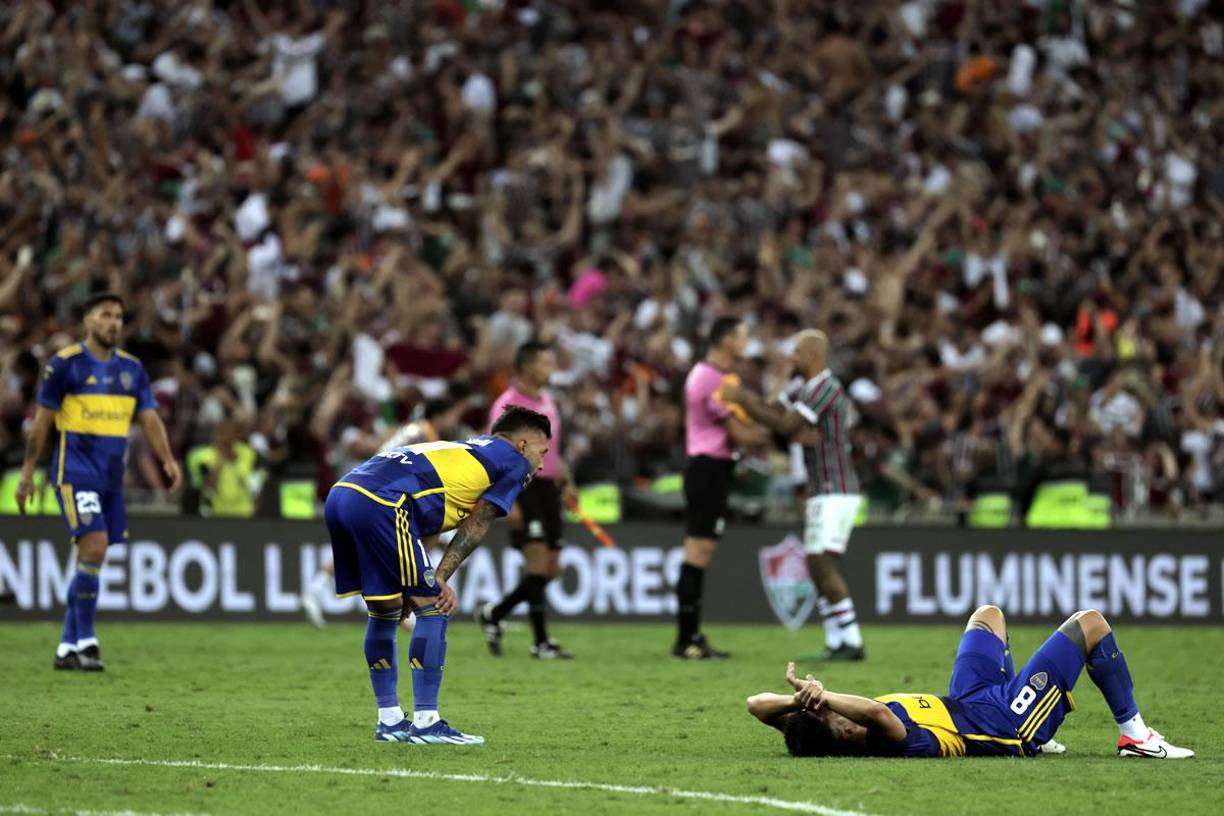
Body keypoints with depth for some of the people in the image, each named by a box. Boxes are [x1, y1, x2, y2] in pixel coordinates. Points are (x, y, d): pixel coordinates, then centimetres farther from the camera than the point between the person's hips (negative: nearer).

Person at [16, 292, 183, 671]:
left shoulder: (131, 368, 11)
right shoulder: (66, 364, -4)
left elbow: (149, 419, 8)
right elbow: (42, 420, -1)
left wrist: (168, 460, -8)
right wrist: (27, 473, -2)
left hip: (112, 476, 6)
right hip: (75, 470, -6)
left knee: (92, 559, 7)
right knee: (94, 545, -19)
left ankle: (67, 647, 14)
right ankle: (85, 641, -13)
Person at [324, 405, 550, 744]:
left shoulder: (463, 451, 35)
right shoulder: (514, 462, 13)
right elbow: (476, 526, 4)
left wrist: (433, 580, 14)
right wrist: (440, 578, 1)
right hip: (379, 504, -9)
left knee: (385, 613, 20)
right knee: (432, 608, 0)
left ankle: (389, 721, 25)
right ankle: (426, 722, -1)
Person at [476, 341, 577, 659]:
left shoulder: (547, 401, 17)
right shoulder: (508, 404, -8)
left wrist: (565, 482, 14)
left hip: (548, 487, 8)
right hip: (524, 487, -8)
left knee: (551, 569, 5)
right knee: (538, 563, -15)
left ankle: (493, 614, 21)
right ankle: (541, 642, -11)